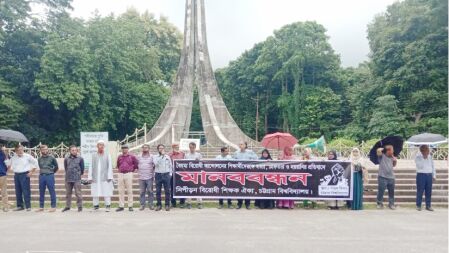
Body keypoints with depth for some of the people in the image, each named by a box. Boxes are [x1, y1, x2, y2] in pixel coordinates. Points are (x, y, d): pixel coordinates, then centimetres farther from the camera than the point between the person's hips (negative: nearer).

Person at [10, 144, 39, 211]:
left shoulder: (27, 156, -3)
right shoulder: (13, 158, 9)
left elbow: (35, 163, 0)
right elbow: (12, 166, 24)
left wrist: (31, 172, -3)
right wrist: (14, 172, 12)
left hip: (24, 175, -4)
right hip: (16, 175, 5)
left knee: (26, 191, -7)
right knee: (18, 191, 7)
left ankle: (28, 206, -3)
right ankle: (19, 206, 16)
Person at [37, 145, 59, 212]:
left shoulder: (52, 158, -1)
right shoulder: (39, 159, 9)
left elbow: (56, 167, 8)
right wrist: (42, 172, 13)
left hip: (50, 176, -4)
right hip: (41, 176, 4)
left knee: (52, 191, -2)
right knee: (41, 192, 9)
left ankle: (53, 206, 4)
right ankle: (41, 207, 17)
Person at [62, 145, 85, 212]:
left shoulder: (80, 158, -3)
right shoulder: (66, 159, 3)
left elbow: (82, 168, 5)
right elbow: (65, 168, 16)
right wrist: (68, 174, 16)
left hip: (77, 179, -3)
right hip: (68, 179, 4)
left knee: (78, 193, -3)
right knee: (68, 193, 13)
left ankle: (80, 206, 5)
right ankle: (67, 206, 24)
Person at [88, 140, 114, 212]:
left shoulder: (107, 155, 6)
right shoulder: (93, 155, 9)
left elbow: (110, 166, 3)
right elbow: (91, 167, 7)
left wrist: (109, 176, -4)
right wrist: (90, 177, 1)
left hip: (105, 177, -2)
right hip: (95, 177, 2)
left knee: (106, 192, -3)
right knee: (95, 192, 4)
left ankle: (108, 206, 4)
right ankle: (96, 205, 15)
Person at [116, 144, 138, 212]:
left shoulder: (132, 156, 1)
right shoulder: (119, 157, 11)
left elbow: (136, 164, 8)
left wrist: (132, 170, 7)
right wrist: (120, 170, 17)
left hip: (128, 174, -4)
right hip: (120, 174, 4)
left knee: (129, 190, -2)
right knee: (121, 191, 5)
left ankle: (130, 206, 3)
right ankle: (121, 206, 11)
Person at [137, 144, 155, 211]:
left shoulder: (151, 157, 5)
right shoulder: (139, 157, 10)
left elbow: (154, 166, 6)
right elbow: (136, 165, 15)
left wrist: (153, 175, 1)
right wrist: (138, 171, 5)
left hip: (149, 177, -1)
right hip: (141, 178, 2)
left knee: (150, 191, 0)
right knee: (142, 192, 5)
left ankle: (150, 204, 8)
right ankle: (142, 205, 12)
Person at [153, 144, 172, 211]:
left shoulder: (167, 157, 11)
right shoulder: (155, 157, 6)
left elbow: (170, 166, 12)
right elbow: (156, 163, -14)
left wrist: (170, 174, 2)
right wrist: (161, 155, -11)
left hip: (166, 175, 1)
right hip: (158, 175, 0)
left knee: (167, 191, 1)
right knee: (158, 191, 3)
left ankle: (167, 205, 8)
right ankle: (159, 205, 13)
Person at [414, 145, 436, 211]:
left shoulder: (430, 157, 10)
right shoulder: (418, 157, -5)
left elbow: (433, 166, 14)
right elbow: (420, 166, -17)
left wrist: (434, 175, 9)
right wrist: (424, 158, -16)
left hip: (429, 175, 5)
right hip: (421, 175, -5)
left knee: (429, 191, 6)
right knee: (420, 191, -2)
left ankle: (428, 206, 14)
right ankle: (418, 205, 6)